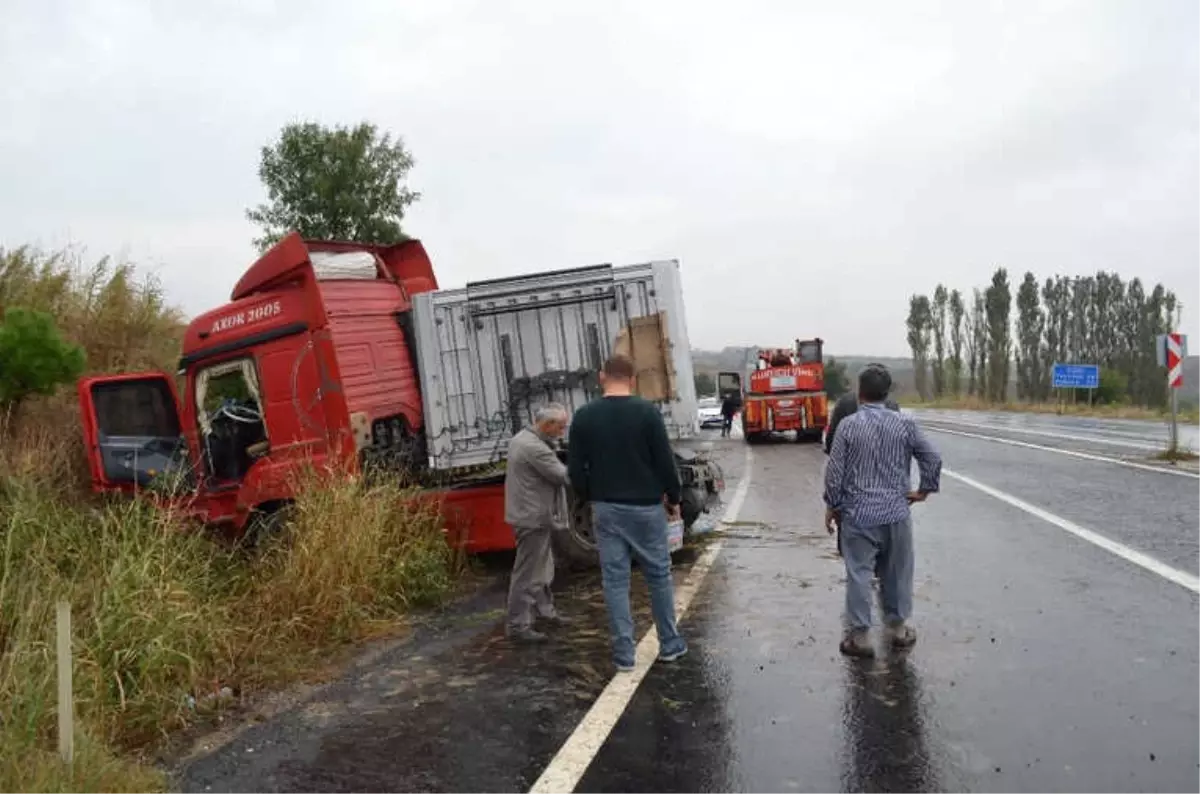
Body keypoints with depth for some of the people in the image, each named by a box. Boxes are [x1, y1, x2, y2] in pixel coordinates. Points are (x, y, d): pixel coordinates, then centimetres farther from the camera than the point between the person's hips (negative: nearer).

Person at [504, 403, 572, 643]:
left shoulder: (522, 438, 11)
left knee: (542, 568, 22)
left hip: (530, 514, 11)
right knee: (528, 574, -4)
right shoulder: (535, 448, -23)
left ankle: (545, 610, 35)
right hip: (534, 518, -11)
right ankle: (518, 626, 2)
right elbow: (563, 476, -18)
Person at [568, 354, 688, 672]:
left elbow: (576, 469, 0)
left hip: (605, 508, 2)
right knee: (659, 574, 12)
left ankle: (624, 653, 10)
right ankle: (669, 644, 22)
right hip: (645, 506, -2)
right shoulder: (647, 411, -10)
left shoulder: (584, 415, -3)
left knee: (614, 580, 7)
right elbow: (665, 462, -8)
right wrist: (673, 498, 6)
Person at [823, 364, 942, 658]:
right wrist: (924, 489, 12)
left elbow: (834, 470, -7)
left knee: (859, 573, 4)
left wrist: (832, 506, 4)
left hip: (858, 514, -2)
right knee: (897, 572, 16)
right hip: (896, 512, 2)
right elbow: (933, 458, -1)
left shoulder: (848, 425, -8)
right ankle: (898, 628, 28)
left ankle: (859, 636, 7)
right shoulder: (905, 423, -3)